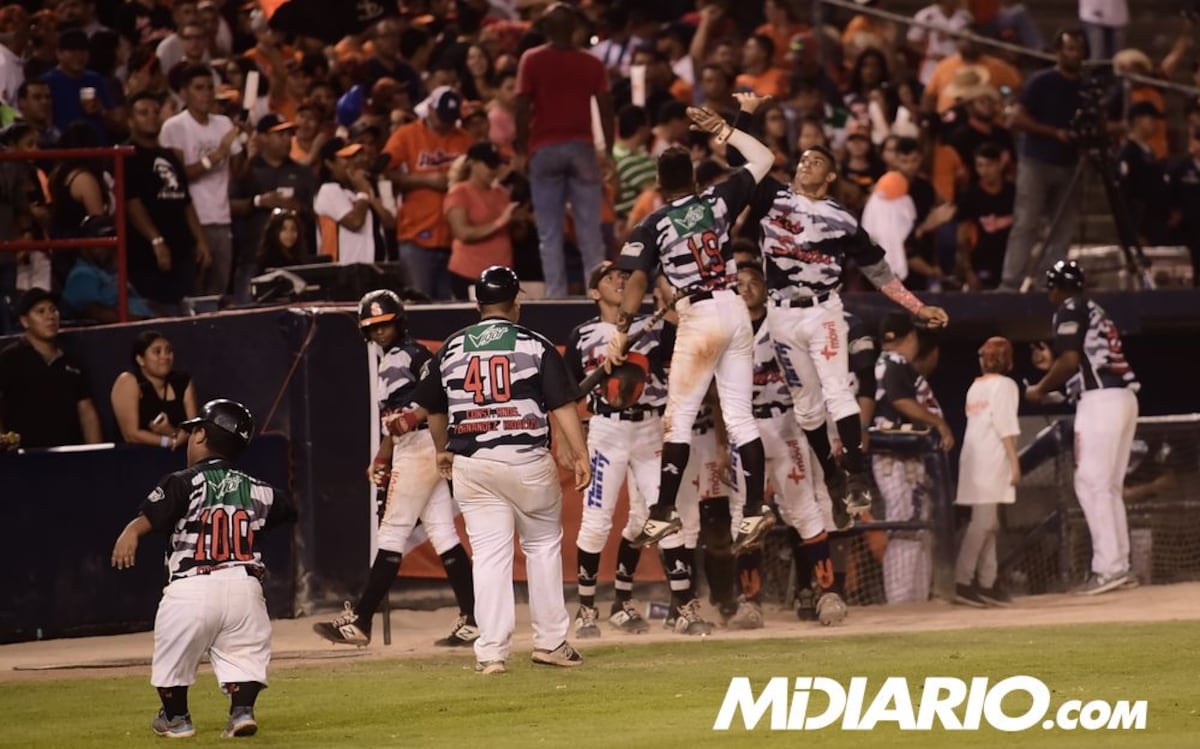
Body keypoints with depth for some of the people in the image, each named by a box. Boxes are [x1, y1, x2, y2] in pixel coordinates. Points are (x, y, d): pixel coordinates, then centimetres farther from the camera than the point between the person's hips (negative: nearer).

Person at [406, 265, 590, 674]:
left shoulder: (451, 349, 7)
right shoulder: (535, 345, -2)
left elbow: (435, 409, 18)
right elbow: (561, 405, -8)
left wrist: (443, 451, 34)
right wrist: (579, 455, -6)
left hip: (472, 465, 2)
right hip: (528, 460, -2)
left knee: (489, 555, 2)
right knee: (543, 545, 14)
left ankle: (491, 651, -6)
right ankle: (550, 641, 13)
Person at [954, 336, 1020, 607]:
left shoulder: (975, 386, 17)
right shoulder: (1004, 385, -4)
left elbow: (974, 421, 12)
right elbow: (1005, 426, -11)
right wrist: (1014, 463, -12)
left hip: (973, 458, 8)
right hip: (992, 460, -8)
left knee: (987, 523, 11)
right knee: (983, 521, -12)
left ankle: (987, 583, 10)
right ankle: (962, 582, -18)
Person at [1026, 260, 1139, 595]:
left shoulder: (1069, 310, -1)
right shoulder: (1096, 312, 25)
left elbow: (1071, 360, -12)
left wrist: (1040, 389, 0)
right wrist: (1052, 363, 32)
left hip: (1100, 401, -9)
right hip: (1125, 399, 9)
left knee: (1090, 484, -10)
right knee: (1108, 487, 13)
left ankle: (1107, 569, -18)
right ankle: (1120, 567, 11)